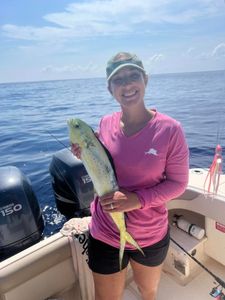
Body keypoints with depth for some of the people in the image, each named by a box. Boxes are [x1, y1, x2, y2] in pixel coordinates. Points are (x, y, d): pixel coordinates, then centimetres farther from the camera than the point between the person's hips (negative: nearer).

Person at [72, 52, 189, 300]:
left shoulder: (169, 129, -18)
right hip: (105, 235, 2)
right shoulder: (105, 124, -8)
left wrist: (138, 199, -26)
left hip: (151, 236, -1)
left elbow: (178, 182, -12)